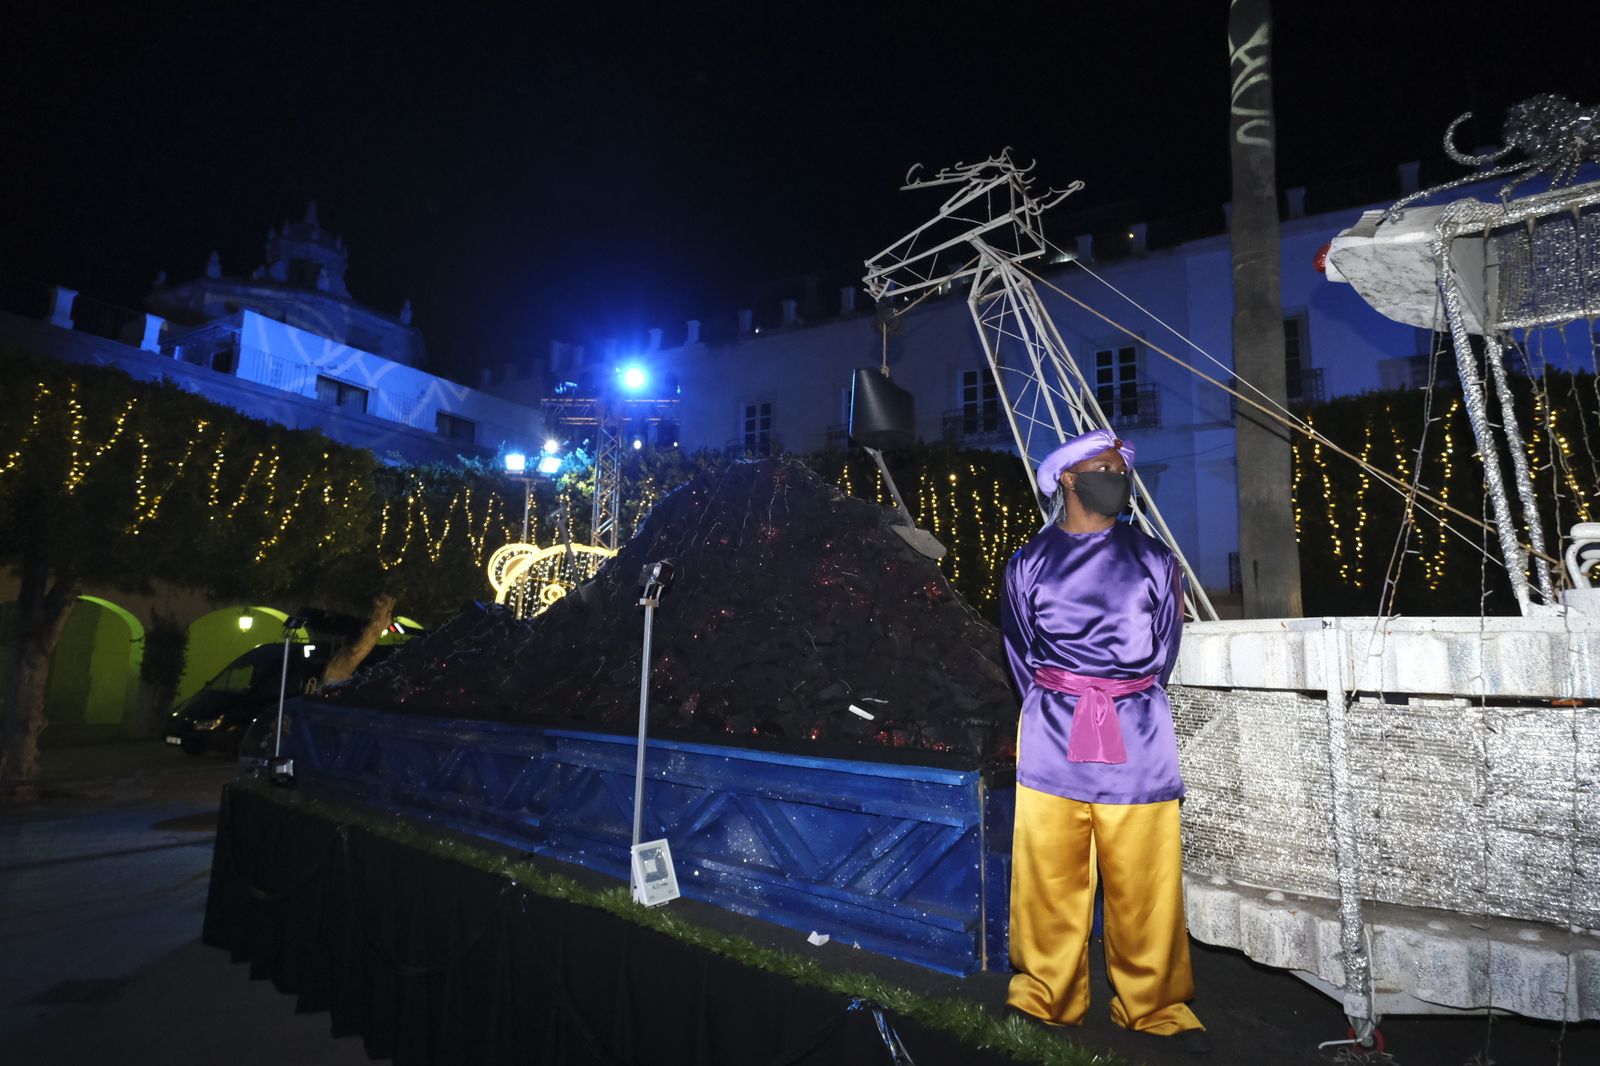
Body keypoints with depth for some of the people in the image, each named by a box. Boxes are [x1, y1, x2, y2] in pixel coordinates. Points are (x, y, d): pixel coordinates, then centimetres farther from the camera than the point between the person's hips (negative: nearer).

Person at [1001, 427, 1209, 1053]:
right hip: (1052, 737, 0)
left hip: (1137, 740, 0)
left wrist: (1126, 712, 9)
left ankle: (1155, 1006, 22)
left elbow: (1162, 655, 12)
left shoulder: (1154, 561, 8)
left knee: (1144, 881, 4)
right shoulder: (1029, 563, 7)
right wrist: (1060, 711, 7)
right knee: (1048, 876, 5)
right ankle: (1050, 999, 22)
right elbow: (1021, 657, 11)